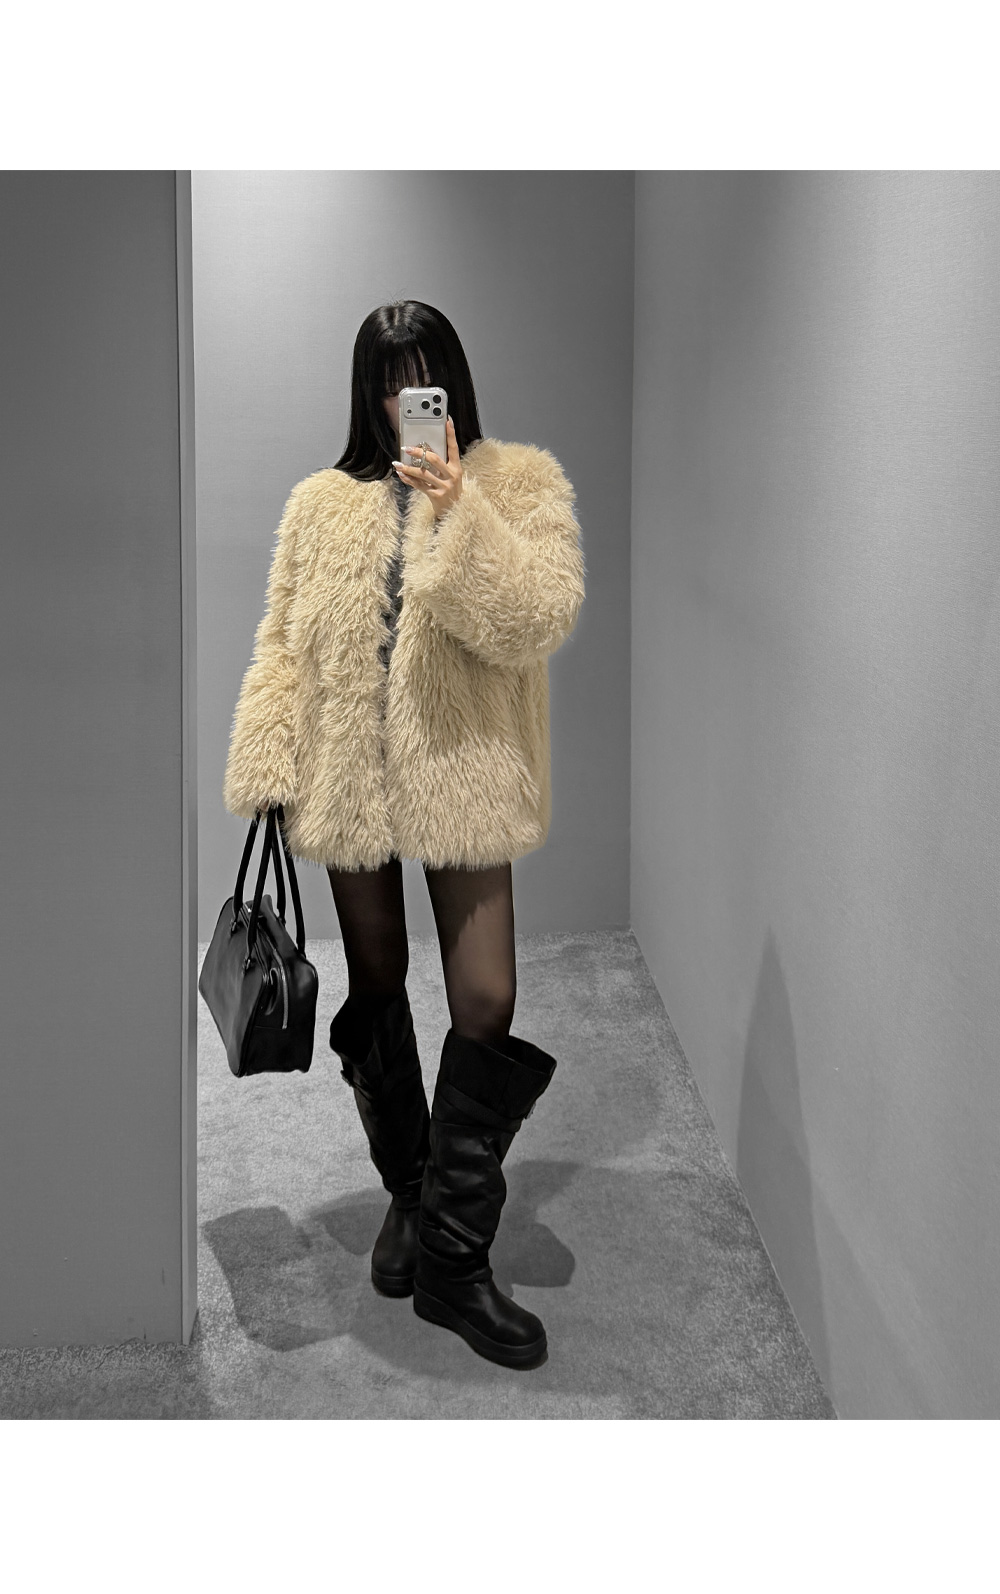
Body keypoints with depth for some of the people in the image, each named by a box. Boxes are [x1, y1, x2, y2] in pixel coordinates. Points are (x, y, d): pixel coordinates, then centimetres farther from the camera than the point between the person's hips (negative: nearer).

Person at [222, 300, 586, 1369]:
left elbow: (537, 623, -15)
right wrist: (263, 777, 0)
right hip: (349, 785, 3)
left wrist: (458, 511, -23)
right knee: (375, 989, 14)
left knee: (487, 1002, -8)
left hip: (465, 778, -3)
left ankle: (453, 1257, 6)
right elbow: (283, 646, 7)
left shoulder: (521, 486, -1)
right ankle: (408, 1191, 36)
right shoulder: (321, 504, 6)